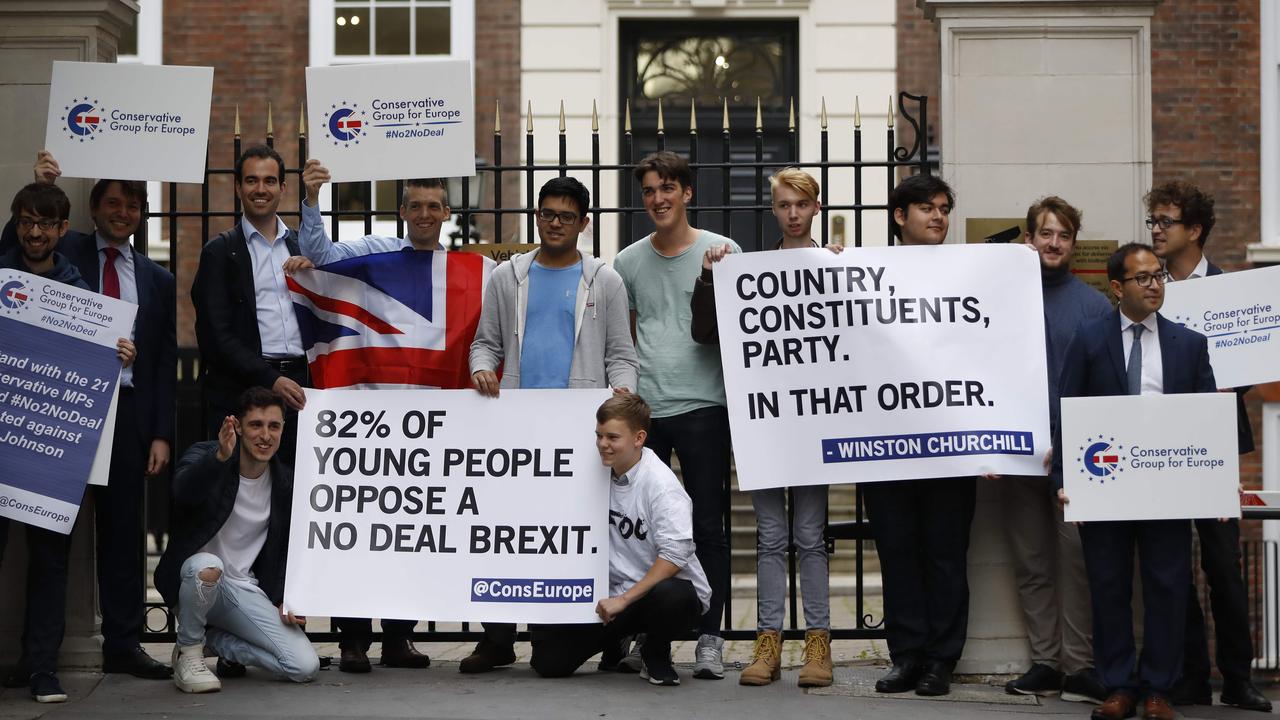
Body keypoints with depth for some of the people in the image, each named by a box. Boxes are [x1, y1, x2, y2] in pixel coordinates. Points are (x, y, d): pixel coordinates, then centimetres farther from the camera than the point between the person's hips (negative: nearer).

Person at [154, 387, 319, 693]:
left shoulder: (285, 483, 4)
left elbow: (287, 550, 15)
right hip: (193, 577, -4)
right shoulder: (204, 455, -9)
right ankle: (189, 651, -13)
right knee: (207, 567, -42)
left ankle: (218, 639, 12)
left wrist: (285, 599, 0)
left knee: (306, 668, -12)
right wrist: (220, 457, -50)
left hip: (245, 590, 4)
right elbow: (183, 494, -34)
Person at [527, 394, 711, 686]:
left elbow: (675, 554, -24)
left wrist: (624, 599, -22)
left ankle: (656, 654, -7)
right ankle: (618, 642, 21)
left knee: (670, 597, -43)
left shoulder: (660, 484, -16)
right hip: (614, 594, 5)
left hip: (667, 585, -5)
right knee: (548, 660, -10)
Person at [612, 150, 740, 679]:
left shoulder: (722, 252, 3)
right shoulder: (629, 262, 13)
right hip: (643, 408, 3)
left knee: (707, 526, -2)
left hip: (703, 406, -3)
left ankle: (709, 637, 2)